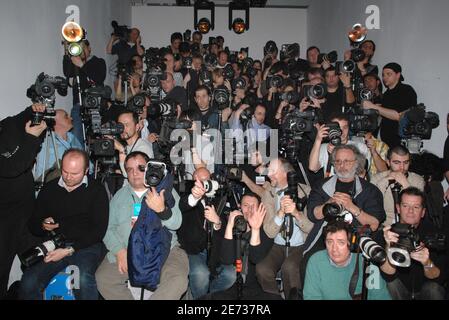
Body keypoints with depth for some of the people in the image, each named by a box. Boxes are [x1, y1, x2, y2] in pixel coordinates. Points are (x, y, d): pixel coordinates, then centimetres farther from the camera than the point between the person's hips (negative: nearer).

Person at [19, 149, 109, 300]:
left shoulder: (96, 190, 2)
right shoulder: (49, 189, 13)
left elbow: (99, 229, -5)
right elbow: (33, 225, 19)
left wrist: (70, 250, -13)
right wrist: (43, 225, -6)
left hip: (86, 246, -3)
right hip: (53, 246, 4)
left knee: (83, 279, -33)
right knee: (28, 283, -22)